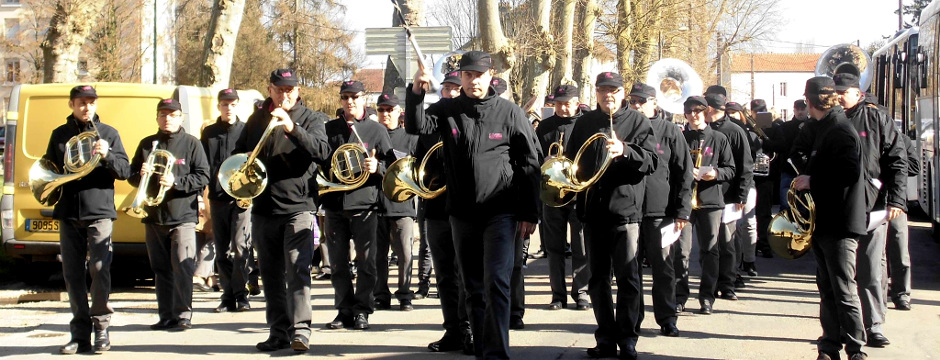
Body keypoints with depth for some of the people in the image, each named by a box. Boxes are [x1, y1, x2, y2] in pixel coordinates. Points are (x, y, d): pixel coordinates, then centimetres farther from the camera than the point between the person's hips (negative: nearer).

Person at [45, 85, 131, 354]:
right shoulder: (59, 135, 13)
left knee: (99, 268, -14)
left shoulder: (108, 133, 6)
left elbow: (125, 171, 1)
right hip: (68, 214, 3)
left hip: (99, 211, -3)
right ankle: (80, 334, 8)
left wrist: (107, 155, -17)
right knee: (72, 274, 3)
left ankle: (101, 326, -2)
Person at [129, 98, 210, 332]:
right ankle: (166, 316, 13)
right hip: (154, 217, 4)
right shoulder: (147, 144, 15)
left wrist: (176, 182, -17)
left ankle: (183, 315, -8)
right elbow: (132, 175, 16)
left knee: (182, 266, -12)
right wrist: (141, 175, -7)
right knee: (161, 269, 7)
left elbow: (203, 177, -4)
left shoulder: (191, 144, 4)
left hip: (182, 216, -4)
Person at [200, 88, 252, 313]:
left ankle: (241, 294, -7)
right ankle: (229, 296, 12)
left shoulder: (246, 131, 5)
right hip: (218, 197, 3)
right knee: (222, 250, 6)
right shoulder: (209, 133, 12)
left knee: (240, 246, -13)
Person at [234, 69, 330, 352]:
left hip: (298, 206, -5)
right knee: (271, 275, 8)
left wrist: (292, 128, -27)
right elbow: (238, 152, 24)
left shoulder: (310, 119, 3)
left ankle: (300, 330, -16)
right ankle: (278, 332, 13)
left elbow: (322, 152, -14)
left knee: (298, 271, -14)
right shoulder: (257, 119, 14)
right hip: (263, 209, 5)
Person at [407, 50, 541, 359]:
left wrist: (529, 214, -3)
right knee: (474, 288, 11)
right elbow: (416, 126, -12)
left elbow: (529, 165, -1)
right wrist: (416, 92, -28)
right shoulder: (448, 110, 4)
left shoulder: (510, 113, -3)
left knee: (496, 284, -14)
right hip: (462, 214, 4)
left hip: (500, 213, -3)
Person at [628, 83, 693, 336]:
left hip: (660, 211, -2)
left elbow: (685, 173, 1)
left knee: (663, 266, 2)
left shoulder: (670, 131, 2)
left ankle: (667, 318, 10)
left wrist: (682, 211, -5)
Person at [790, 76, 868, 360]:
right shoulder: (818, 128, 14)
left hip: (840, 223, -9)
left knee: (843, 290, -7)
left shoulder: (842, 132, -15)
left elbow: (849, 173, -25)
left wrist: (812, 180, -17)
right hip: (823, 220, 9)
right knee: (827, 288, 12)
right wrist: (807, 171, 5)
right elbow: (798, 152, 25)